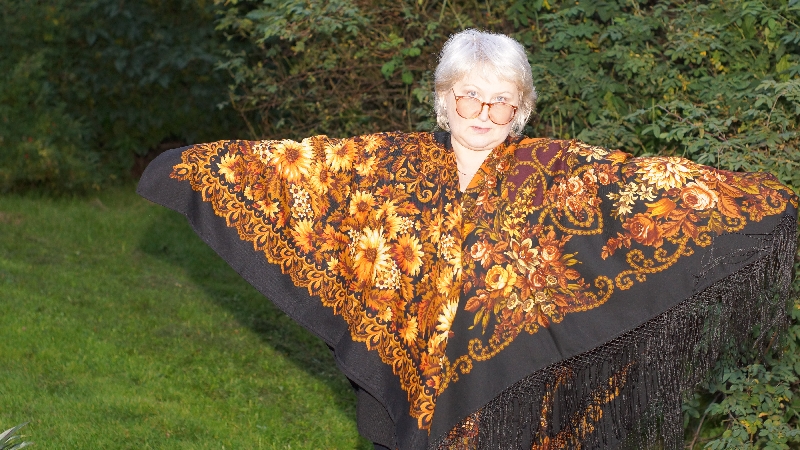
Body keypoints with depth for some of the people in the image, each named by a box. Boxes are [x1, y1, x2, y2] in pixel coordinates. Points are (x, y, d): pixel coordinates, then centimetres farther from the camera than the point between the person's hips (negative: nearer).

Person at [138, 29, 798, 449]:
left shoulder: (556, 172, -6)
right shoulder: (391, 162, -1)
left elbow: (645, 180, -16)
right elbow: (304, 163, 0)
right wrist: (200, 161, -3)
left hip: (510, 387, -2)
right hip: (410, 379, 2)